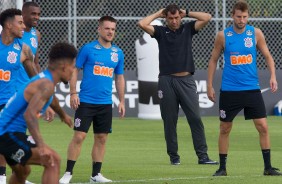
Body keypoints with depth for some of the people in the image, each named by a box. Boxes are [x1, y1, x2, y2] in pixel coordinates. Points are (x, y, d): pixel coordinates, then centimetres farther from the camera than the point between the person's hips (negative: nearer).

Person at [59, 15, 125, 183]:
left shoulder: (118, 53, 8)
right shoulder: (88, 49, -3)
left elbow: (120, 78, 16)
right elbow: (75, 70, -1)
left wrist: (122, 101, 13)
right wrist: (73, 93, -9)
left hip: (105, 103, 4)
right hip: (86, 101, -4)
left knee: (101, 138, 7)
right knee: (79, 136, -7)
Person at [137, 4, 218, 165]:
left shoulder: (188, 29, 11)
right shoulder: (161, 32, 8)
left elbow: (207, 17, 2)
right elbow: (142, 24, -6)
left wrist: (187, 13, 7)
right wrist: (158, 14, 6)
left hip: (186, 81, 0)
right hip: (167, 81, 0)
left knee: (195, 118, -6)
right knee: (170, 121, 3)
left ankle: (202, 156, -7)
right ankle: (174, 156, 11)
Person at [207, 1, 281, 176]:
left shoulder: (256, 33, 0)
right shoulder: (223, 35, -2)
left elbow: (268, 56, 8)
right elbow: (213, 60, 7)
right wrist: (210, 86, 5)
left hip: (252, 88, 1)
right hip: (229, 90, -1)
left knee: (263, 126, -5)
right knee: (225, 129, 5)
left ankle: (268, 167, 3)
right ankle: (222, 167, 16)